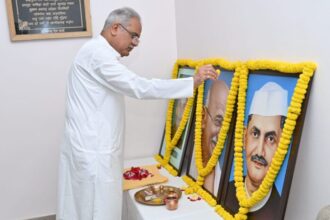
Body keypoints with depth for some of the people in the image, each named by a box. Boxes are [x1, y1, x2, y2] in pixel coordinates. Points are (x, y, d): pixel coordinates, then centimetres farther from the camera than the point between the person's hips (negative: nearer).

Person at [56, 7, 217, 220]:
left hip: (93, 148, 10)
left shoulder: (99, 53, 19)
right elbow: (140, 87, -24)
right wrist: (193, 82, -22)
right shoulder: (97, 52, -15)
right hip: (93, 152, -10)